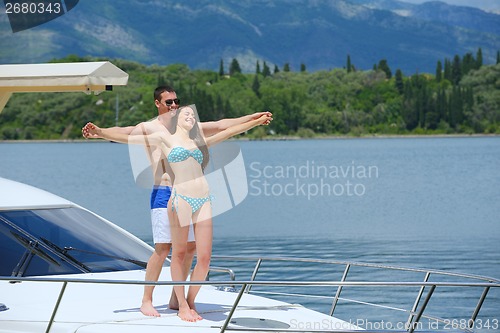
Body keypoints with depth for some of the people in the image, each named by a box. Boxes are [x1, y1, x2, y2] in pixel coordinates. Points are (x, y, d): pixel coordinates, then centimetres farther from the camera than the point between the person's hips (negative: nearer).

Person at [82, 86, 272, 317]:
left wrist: (252, 118, 16)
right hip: (163, 194, -6)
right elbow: (123, 132, -17)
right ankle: (146, 301, -6)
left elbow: (220, 126, 18)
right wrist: (100, 132, -37)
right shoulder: (148, 128, 0)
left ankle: (176, 299, 15)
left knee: (189, 247, 5)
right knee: (162, 248, -12)